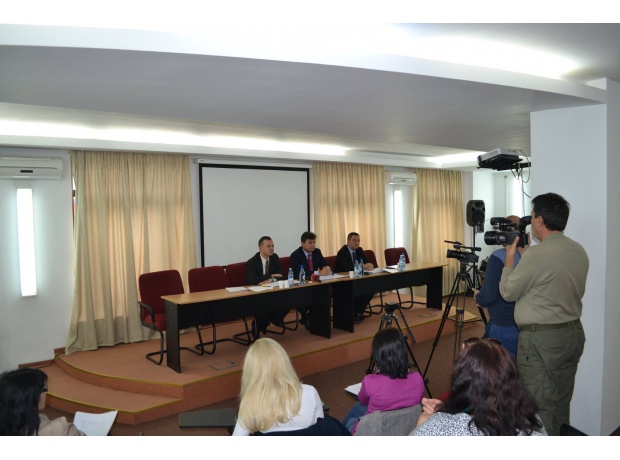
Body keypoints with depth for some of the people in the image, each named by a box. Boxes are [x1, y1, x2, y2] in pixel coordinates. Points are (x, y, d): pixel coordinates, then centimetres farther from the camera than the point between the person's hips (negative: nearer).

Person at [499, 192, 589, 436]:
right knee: (561, 403, 20)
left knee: (540, 408, 0)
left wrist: (510, 260, 5)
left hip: (541, 339, -9)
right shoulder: (579, 251, 5)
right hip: (574, 333, 9)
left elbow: (508, 292, -9)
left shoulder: (536, 254, -20)